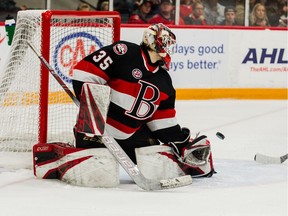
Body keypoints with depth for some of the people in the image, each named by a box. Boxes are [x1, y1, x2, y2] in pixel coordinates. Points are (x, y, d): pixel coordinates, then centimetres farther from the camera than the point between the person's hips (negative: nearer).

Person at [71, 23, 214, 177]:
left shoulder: (164, 81, 11)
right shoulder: (123, 52, -14)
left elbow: (163, 119, 15)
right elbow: (85, 71, -18)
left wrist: (181, 143, 8)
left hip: (133, 133, 7)